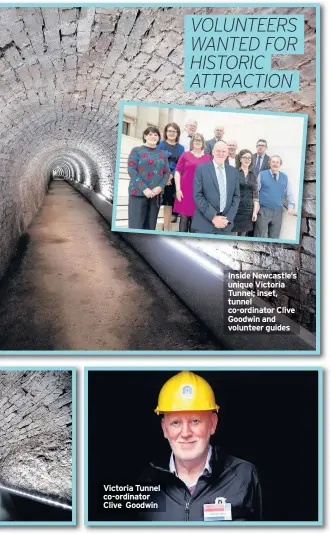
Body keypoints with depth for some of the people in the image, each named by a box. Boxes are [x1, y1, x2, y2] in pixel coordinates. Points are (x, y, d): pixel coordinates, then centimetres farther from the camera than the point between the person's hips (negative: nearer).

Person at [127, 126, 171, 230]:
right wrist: (144, 188, -16)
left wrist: (160, 187, -10)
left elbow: (167, 172, 9)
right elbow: (131, 170, -7)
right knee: (136, 226, -8)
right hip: (138, 193, -4)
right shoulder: (136, 150, 3)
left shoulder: (162, 154, 14)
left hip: (156, 195, 4)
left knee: (150, 226, 6)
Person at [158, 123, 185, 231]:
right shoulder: (160, 144, 1)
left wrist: (171, 176, -13)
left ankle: (166, 228, 15)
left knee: (169, 203, 7)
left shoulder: (180, 148, 10)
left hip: (172, 179, 3)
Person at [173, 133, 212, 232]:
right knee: (184, 218, 0)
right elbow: (178, 172, 4)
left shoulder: (208, 158, 9)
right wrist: (178, 189, -6)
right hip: (185, 192, -1)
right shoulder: (185, 155, 6)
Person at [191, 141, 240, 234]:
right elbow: (198, 195, -7)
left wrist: (228, 218, -4)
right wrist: (213, 217, -13)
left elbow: (236, 197, 10)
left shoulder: (234, 172, 12)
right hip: (204, 224, -3)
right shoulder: (201, 169, 0)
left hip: (226, 225, 3)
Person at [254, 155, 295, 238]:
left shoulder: (284, 177, 10)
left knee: (275, 237, 11)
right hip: (263, 210, -3)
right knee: (260, 237, 1)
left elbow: (289, 193, 12)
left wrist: (291, 206, -2)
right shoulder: (262, 174, 1)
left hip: (278, 211, 3)